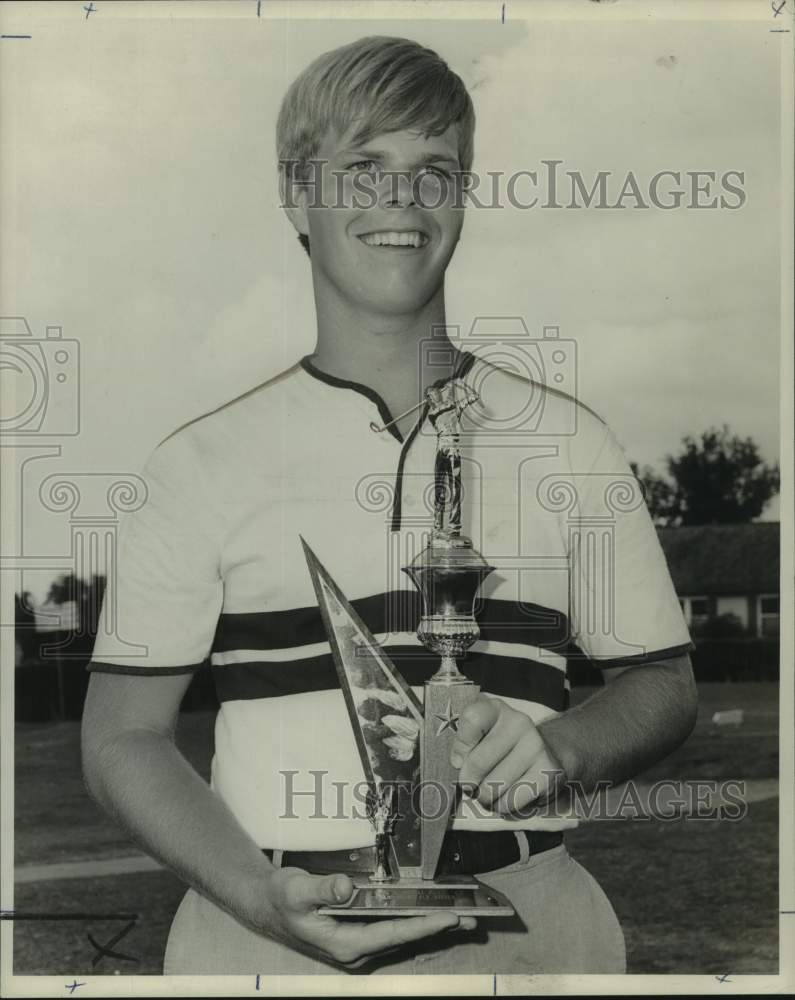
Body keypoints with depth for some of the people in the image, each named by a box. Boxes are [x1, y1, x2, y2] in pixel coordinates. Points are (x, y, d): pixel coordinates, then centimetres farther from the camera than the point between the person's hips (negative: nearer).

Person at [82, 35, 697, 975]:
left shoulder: (566, 440, 10)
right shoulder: (203, 461, 5)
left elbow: (663, 684, 15)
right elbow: (122, 738, 5)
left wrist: (557, 747, -6)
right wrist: (264, 897, -10)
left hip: (526, 929, 2)